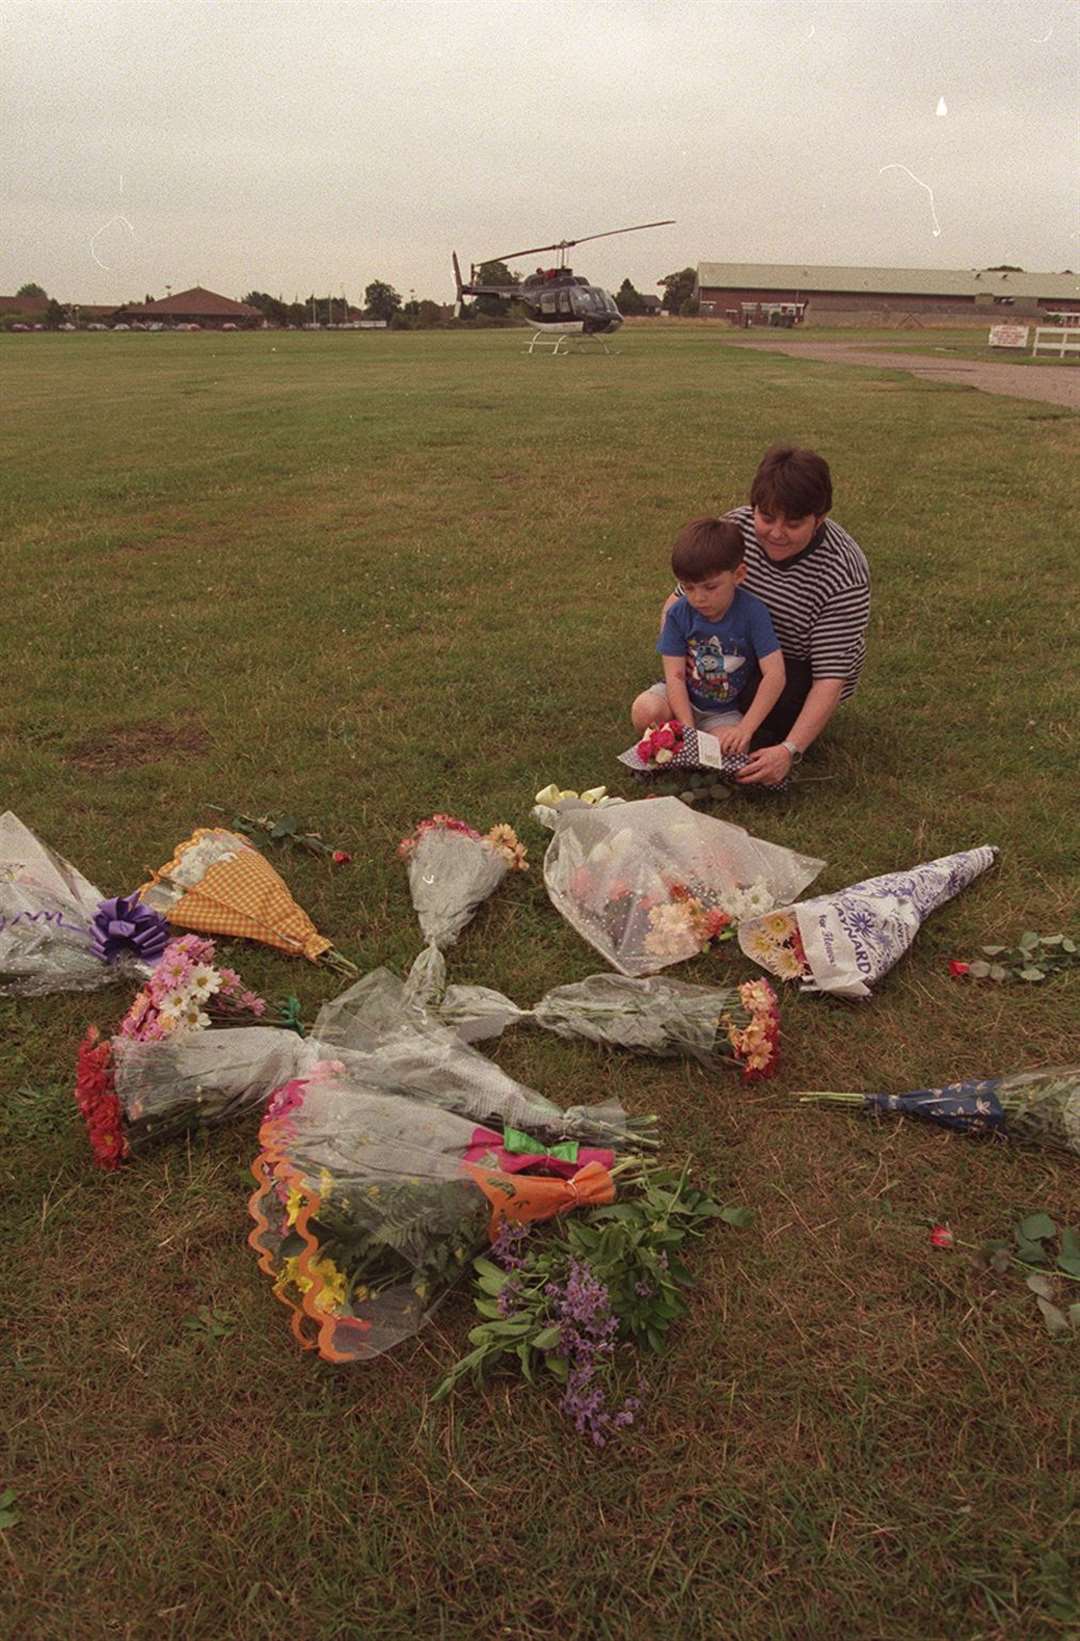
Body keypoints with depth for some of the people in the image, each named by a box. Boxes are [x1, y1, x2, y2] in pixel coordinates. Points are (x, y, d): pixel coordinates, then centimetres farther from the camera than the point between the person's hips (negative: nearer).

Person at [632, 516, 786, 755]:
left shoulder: (752, 613, -19)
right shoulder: (678, 614, -13)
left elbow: (775, 675, -23)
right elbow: (675, 675, -14)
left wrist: (745, 729, -29)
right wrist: (688, 730, -26)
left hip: (724, 712, 0)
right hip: (682, 699, 1)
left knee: (729, 751, -29)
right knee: (645, 711, -31)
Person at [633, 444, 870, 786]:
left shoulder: (843, 574, -28)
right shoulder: (735, 527, -16)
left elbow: (830, 677, -29)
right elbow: (679, 601, -7)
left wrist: (790, 751, -41)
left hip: (805, 670, -3)